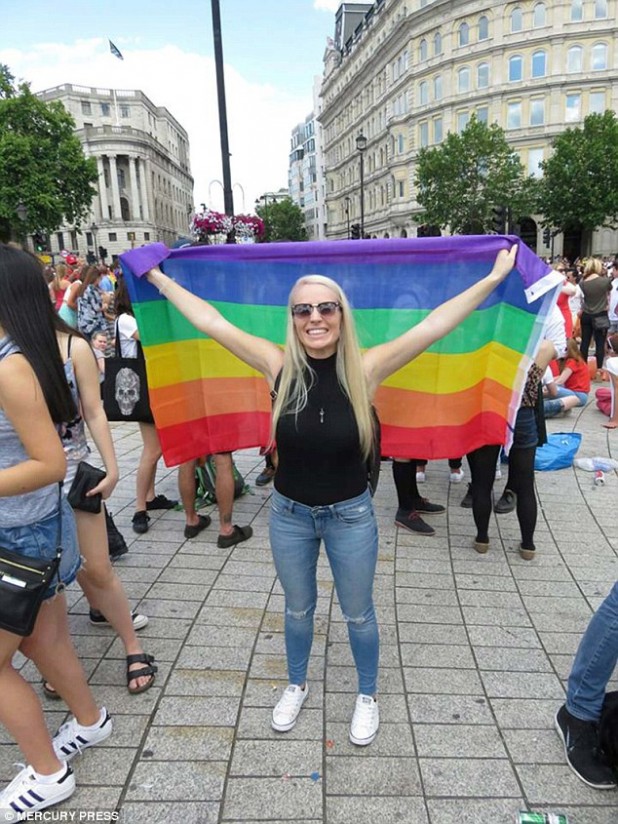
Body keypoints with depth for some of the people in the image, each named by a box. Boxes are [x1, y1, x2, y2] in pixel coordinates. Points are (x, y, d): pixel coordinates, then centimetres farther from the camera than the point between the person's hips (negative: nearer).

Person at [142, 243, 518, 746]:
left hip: (351, 515, -1)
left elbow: (435, 325, -19)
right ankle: (297, 685, 51)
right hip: (289, 513, 2)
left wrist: (495, 278, -19)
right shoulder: (279, 366, -14)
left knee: (358, 614, 19)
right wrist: (157, 276, -5)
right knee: (298, 609, 24)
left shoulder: (365, 368, -17)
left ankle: (368, 694, 46)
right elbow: (210, 321, -10)